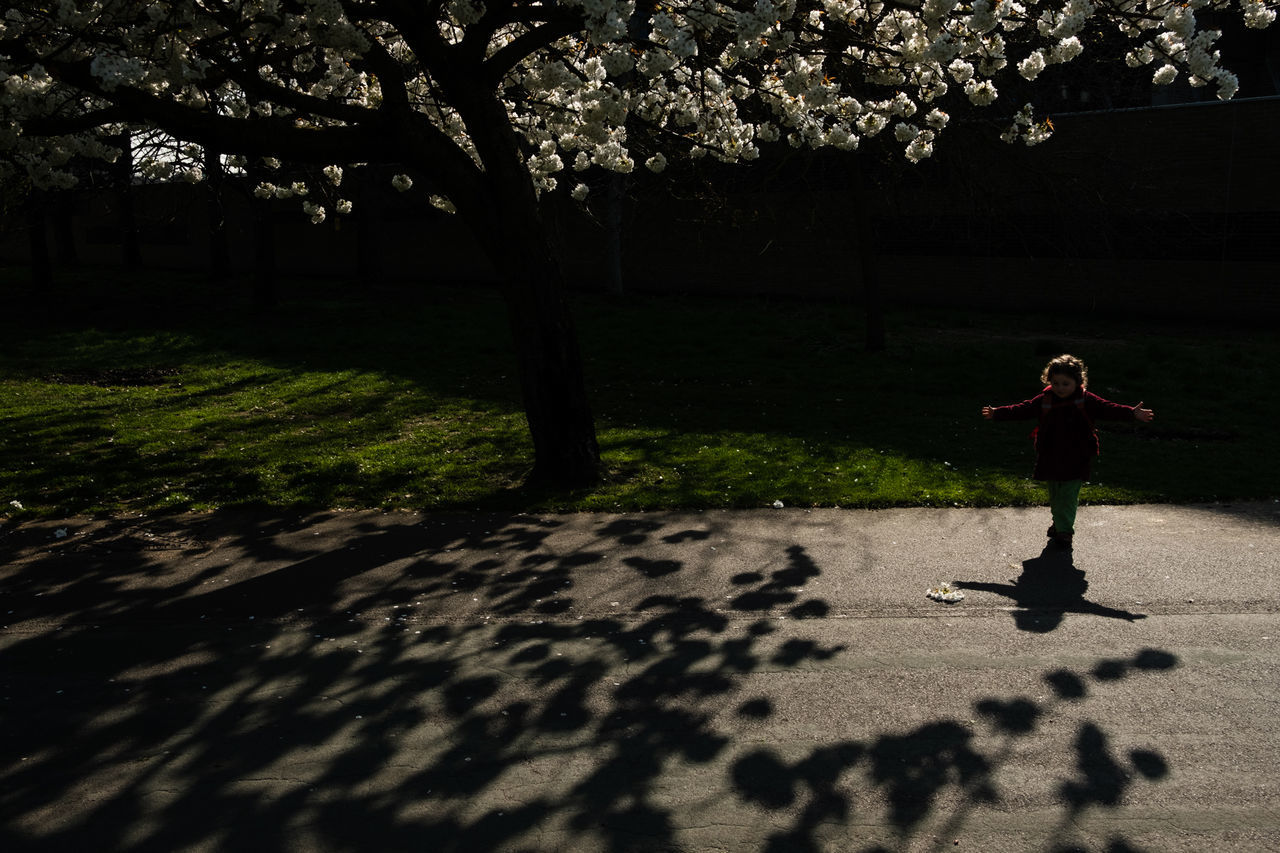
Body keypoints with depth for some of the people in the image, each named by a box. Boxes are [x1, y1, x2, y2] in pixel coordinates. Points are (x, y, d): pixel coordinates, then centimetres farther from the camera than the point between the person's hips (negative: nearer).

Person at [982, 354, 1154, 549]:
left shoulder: (1086, 401, -7)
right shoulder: (1044, 400, -1)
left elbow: (1108, 409, -12)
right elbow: (1023, 410, 3)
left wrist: (1133, 414, -24)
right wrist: (996, 413, -2)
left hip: (1074, 461, -3)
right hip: (1050, 459, 3)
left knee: (1068, 496, -3)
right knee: (1054, 495, 17)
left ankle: (1065, 531, 5)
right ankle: (1059, 523, 36)